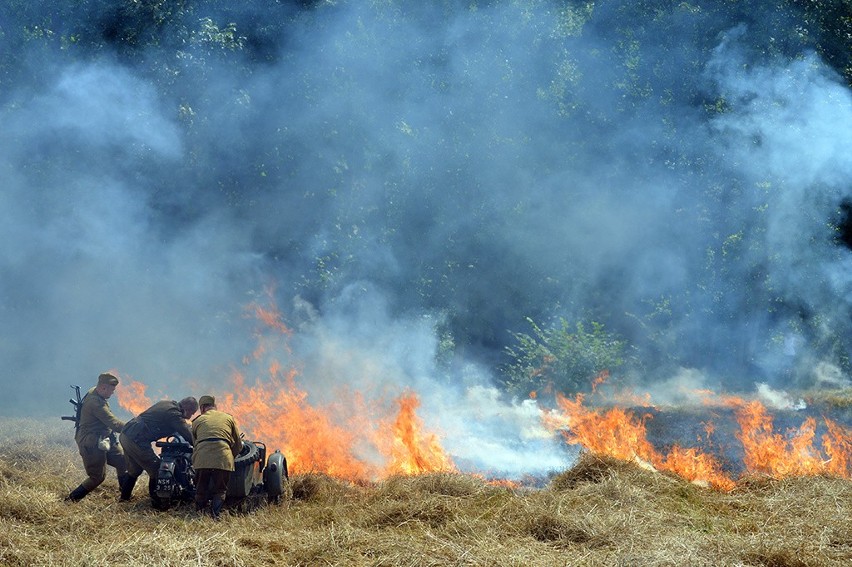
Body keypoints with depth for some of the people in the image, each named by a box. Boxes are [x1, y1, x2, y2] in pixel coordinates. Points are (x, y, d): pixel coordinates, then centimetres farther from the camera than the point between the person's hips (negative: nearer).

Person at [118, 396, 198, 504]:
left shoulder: (166, 403, 15)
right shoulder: (174, 413, -12)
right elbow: (188, 435, -16)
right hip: (137, 440, -10)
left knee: (134, 469, 26)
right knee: (156, 471, 2)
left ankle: (125, 496, 35)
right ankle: (157, 501, 8)